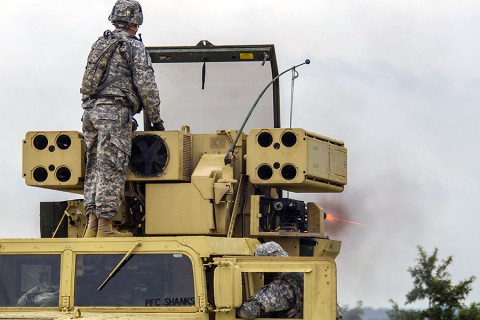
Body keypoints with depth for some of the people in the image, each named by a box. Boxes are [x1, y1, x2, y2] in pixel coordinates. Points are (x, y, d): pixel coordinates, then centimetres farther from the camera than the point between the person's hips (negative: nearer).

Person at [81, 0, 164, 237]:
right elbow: (146, 86, -7)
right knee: (111, 170, -8)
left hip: (90, 111, 7)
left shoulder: (100, 44, 20)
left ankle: (92, 225, 6)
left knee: (94, 168, 9)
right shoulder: (133, 46, -2)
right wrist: (155, 119, 1)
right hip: (114, 112, -7)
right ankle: (105, 227, -10)